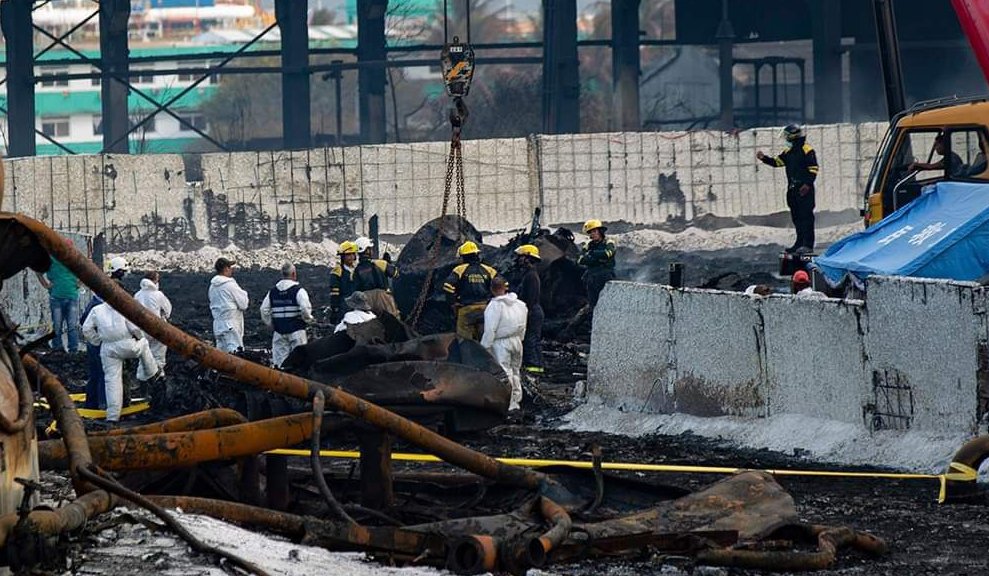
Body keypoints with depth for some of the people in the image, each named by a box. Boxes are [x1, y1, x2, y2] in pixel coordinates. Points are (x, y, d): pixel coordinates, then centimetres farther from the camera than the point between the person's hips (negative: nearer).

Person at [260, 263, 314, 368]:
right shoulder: (298, 291, -10)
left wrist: (271, 324, 17)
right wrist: (309, 319, 1)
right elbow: (305, 308, -19)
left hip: (279, 331, 4)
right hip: (296, 330, -4)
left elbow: (264, 310, 6)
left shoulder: (272, 292, 6)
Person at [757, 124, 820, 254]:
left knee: (806, 216, -9)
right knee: (796, 217, 10)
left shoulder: (807, 151, -8)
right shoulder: (788, 152, 16)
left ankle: (808, 244, -11)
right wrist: (764, 158, 4)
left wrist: (808, 184, -20)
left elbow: (813, 169, -12)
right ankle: (800, 242, 16)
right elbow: (776, 162, 19)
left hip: (804, 189, -8)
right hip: (793, 189, 8)